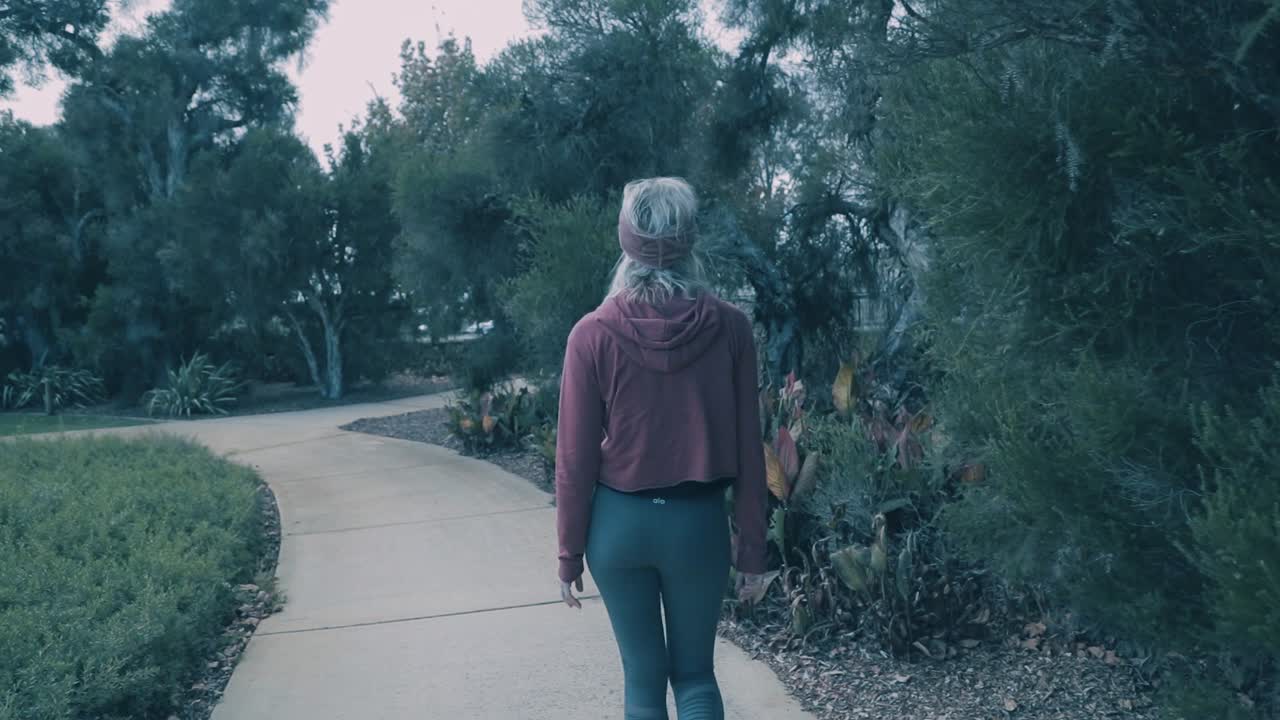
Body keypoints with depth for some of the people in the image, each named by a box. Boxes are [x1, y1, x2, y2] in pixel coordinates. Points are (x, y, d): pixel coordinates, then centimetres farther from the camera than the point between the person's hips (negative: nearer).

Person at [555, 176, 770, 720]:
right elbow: (748, 449, -3)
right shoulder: (729, 328, -8)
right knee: (695, 672, 15)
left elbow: (575, 457, -7)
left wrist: (570, 553, 4)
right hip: (699, 521, 1)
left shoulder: (594, 334, -10)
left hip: (620, 522, 0)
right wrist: (752, 548, 6)